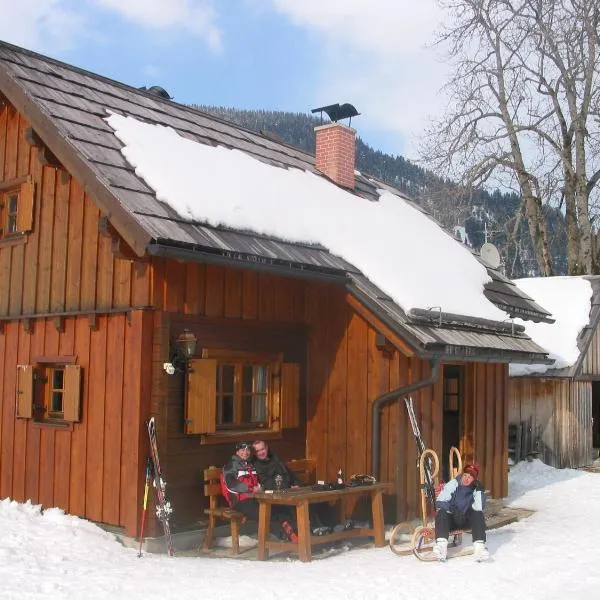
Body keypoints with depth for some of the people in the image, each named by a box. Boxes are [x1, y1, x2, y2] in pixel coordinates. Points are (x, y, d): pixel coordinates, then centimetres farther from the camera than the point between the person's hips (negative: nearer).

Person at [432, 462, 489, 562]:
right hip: (451, 520, -1)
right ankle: (441, 545, -43)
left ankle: (479, 546, -34)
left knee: (478, 515, -24)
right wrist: (451, 509, -28)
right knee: (442, 513, -29)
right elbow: (440, 502, -12)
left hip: (467, 520, 1)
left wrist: (479, 492, -24)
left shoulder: (476, 489, -2)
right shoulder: (453, 484, -8)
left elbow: (478, 508, -17)